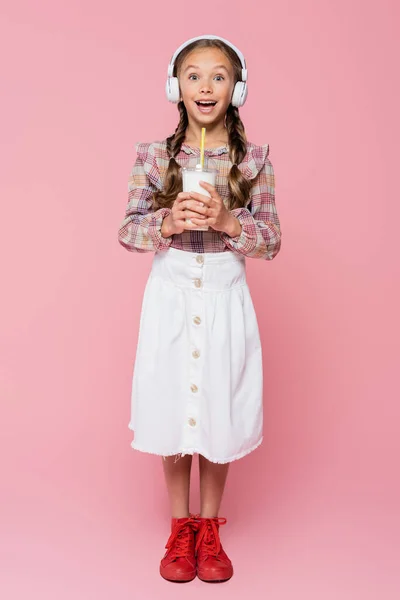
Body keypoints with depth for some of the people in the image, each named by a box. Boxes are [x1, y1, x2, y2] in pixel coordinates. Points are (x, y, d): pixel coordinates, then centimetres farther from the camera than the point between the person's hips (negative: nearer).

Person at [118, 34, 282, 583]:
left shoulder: (254, 159, -2)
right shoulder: (153, 156, 0)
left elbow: (271, 242, -3)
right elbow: (128, 232, -1)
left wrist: (226, 220, -20)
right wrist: (168, 222, -20)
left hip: (224, 300, 0)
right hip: (170, 297, 1)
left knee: (218, 415, 7)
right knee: (172, 414, 8)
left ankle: (209, 530, 28)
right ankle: (180, 530, 28)